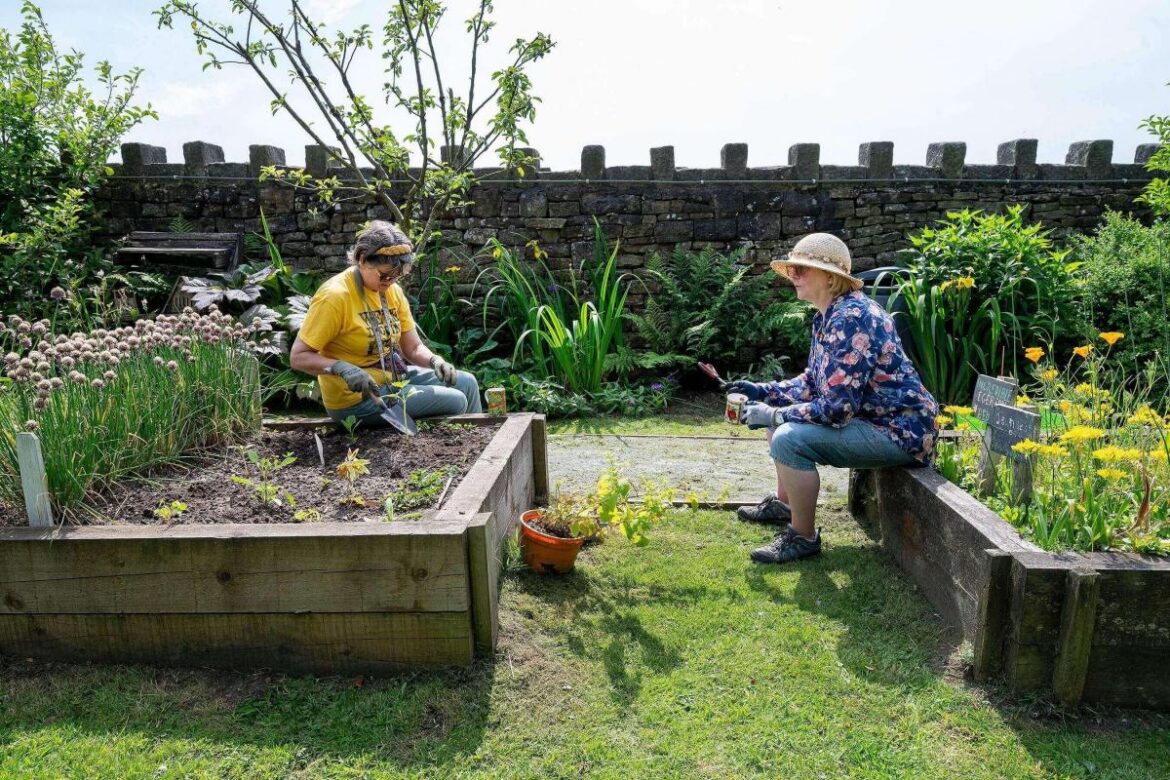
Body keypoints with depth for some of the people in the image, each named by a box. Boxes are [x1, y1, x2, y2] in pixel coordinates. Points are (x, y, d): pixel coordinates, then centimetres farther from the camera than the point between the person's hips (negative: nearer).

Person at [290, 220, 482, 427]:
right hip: (355, 397, -8)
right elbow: (299, 357, -18)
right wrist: (342, 368, -34)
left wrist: (434, 361, -16)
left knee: (466, 383, 6)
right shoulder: (335, 296, -20)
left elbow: (414, 347, 5)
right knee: (454, 402, -12)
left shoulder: (393, 290, 2)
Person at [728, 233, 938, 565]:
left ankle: (803, 537, -6)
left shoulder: (850, 319, -24)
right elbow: (812, 383, 15)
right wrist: (762, 391, 5)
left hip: (898, 431, -11)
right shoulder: (829, 316, 7)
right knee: (779, 410, 16)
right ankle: (785, 503, 30)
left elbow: (837, 407, -29)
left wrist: (773, 416, -21)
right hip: (867, 417, 11)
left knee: (789, 438, -27)